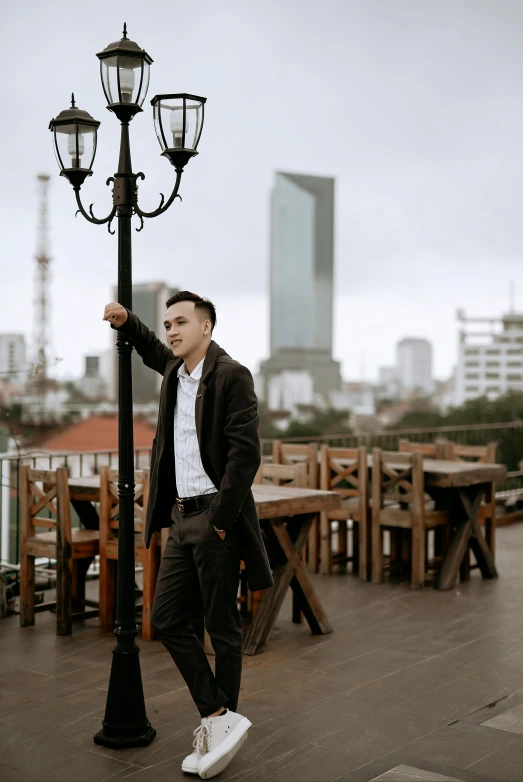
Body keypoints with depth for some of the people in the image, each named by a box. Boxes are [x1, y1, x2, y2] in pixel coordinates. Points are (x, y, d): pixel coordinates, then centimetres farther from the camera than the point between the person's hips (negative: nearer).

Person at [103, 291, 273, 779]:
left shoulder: (231, 376, -11)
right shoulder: (175, 372, 13)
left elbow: (246, 452, -18)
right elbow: (154, 352, 38)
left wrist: (221, 519, -19)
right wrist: (125, 322, 20)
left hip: (214, 519, -8)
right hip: (180, 518, 9)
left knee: (222, 628, 2)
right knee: (166, 619, 7)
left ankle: (216, 724, 14)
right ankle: (219, 719, 12)